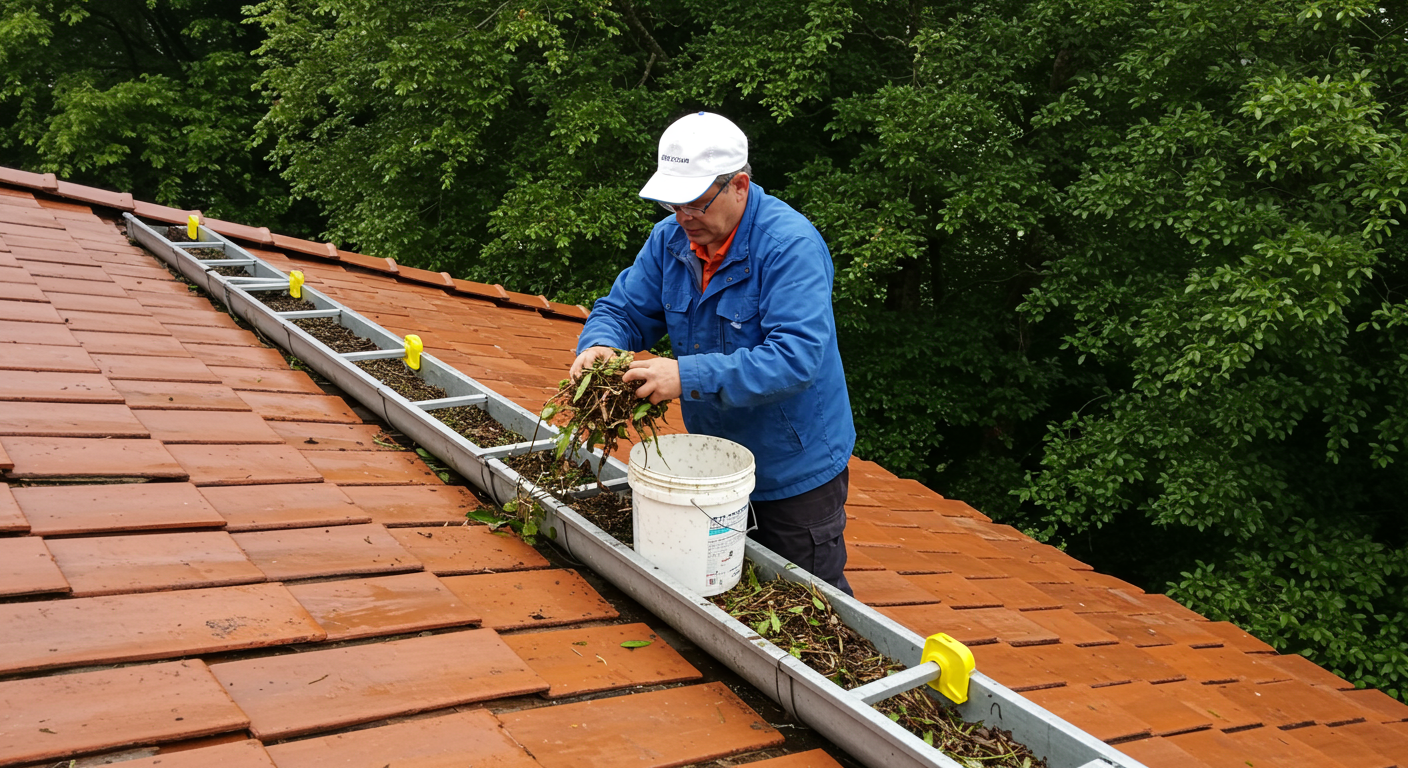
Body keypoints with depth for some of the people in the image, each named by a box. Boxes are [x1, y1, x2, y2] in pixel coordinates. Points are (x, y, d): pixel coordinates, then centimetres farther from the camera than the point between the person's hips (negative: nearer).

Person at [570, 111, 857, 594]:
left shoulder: (791, 245, -25)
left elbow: (797, 356, -34)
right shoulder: (670, 238, -2)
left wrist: (690, 376, -40)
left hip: (796, 470, -6)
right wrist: (600, 344, -21)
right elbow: (624, 310, 5)